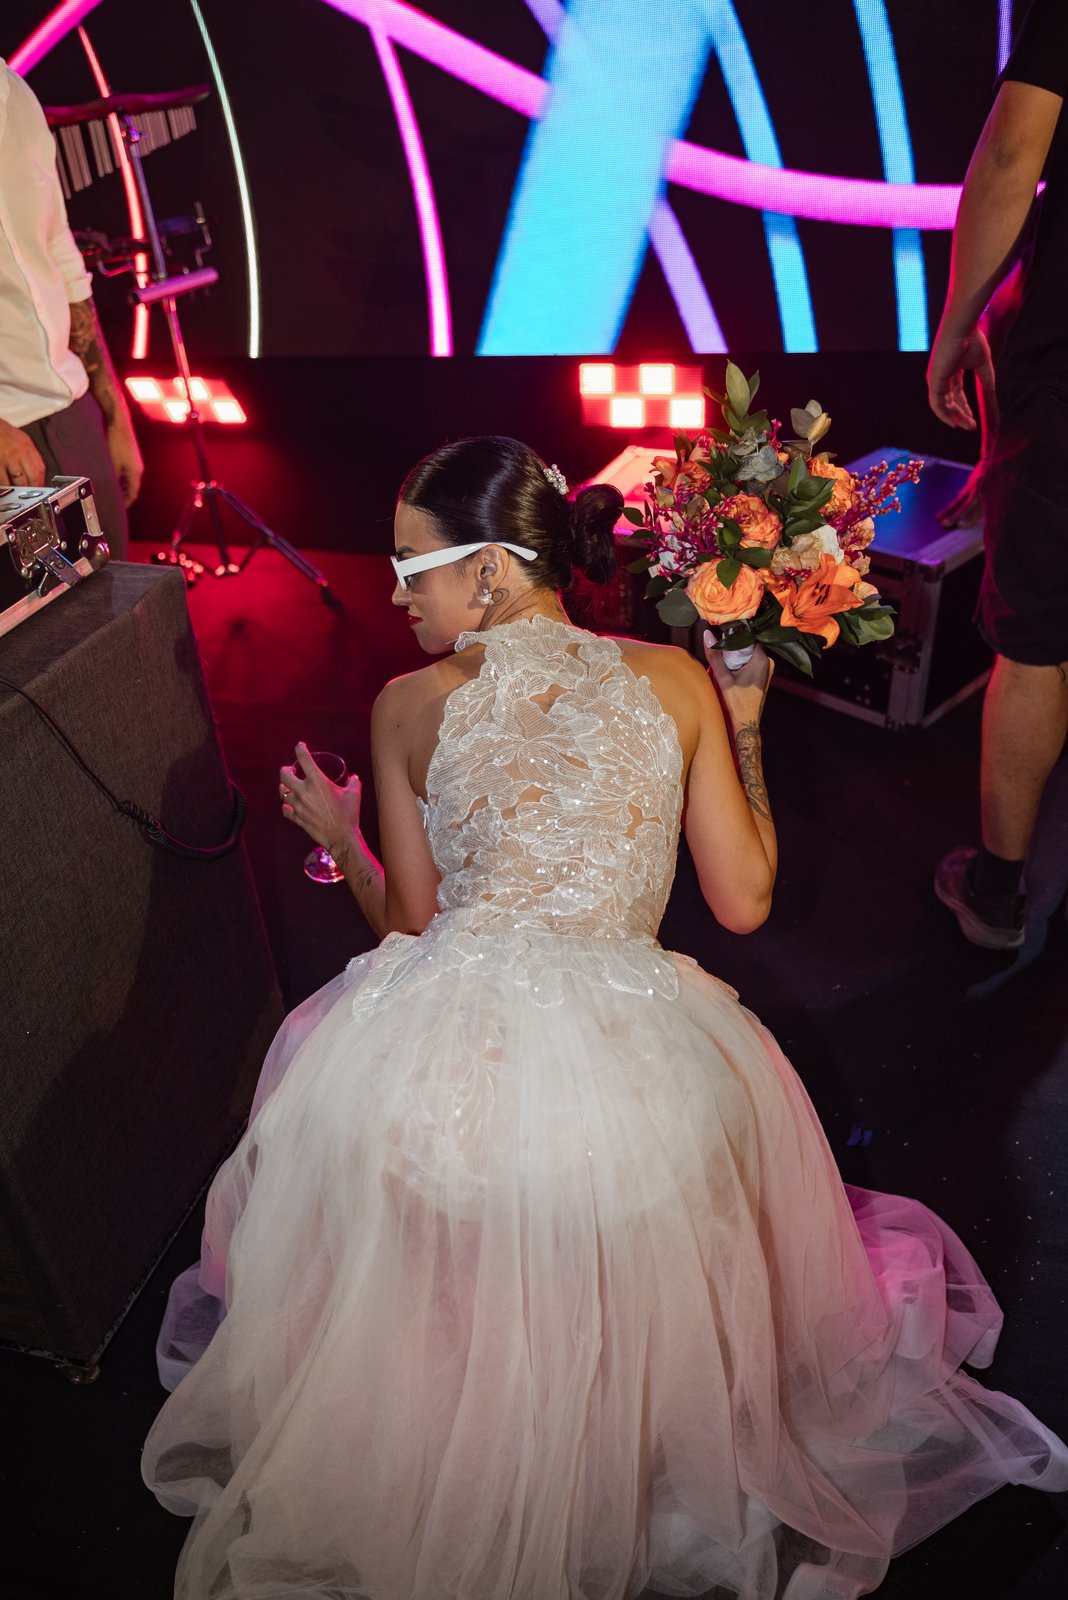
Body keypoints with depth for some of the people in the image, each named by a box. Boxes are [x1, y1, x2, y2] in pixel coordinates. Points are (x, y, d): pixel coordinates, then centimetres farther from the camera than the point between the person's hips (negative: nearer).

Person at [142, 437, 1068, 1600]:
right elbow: (743, 901, 5)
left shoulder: (410, 704, 3)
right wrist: (743, 730, 17)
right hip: (630, 1074, 1)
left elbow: (410, 924, 8)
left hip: (445, 1064, 0)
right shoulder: (675, 680, 4)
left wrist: (339, 836, 26)